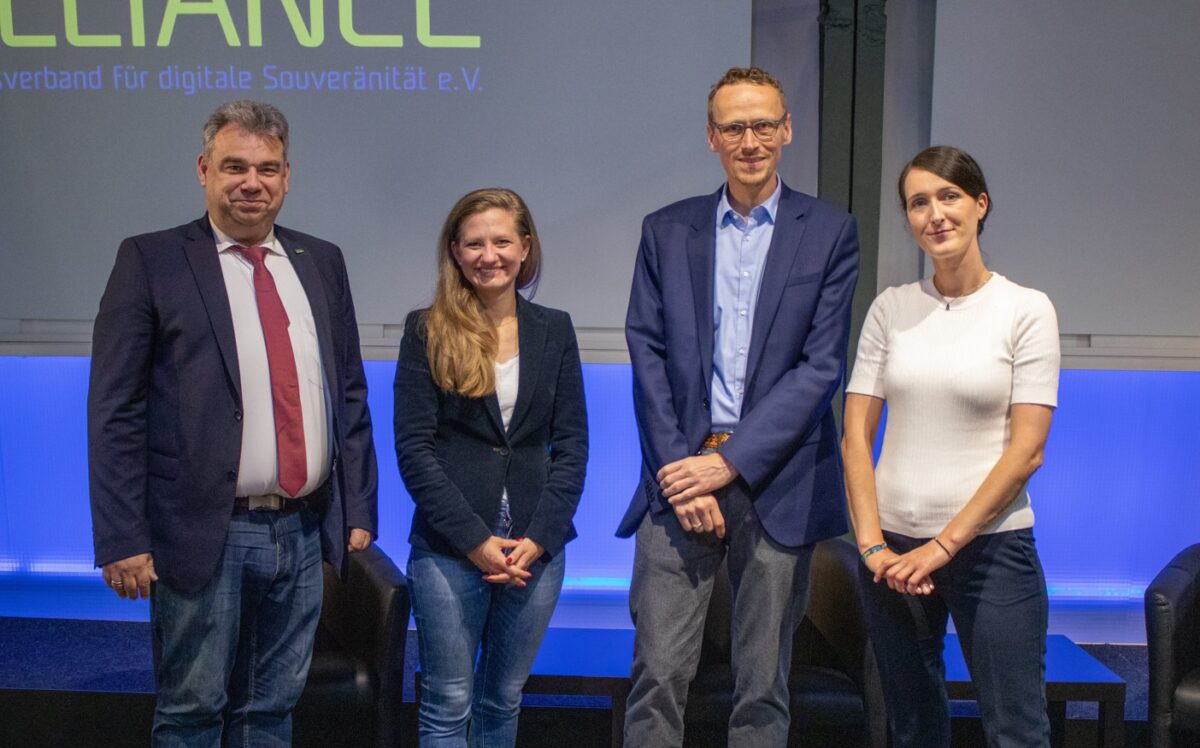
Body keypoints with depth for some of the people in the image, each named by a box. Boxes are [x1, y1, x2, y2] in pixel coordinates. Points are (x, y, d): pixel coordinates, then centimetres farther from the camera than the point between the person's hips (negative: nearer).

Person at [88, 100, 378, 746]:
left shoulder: (321, 262, 11)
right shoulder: (151, 261, -2)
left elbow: (349, 393, 13)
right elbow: (114, 410, -5)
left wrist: (358, 510, 8)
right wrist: (123, 539, -11)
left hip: (303, 532, 4)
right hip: (204, 535, -4)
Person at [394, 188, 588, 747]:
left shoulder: (554, 329, 7)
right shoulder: (427, 331, -1)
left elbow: (571, 443, 4)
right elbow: (413, 448, -6)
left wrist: (539, 537, -8)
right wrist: (474, 539, -13)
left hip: (536, 549, 3)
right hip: (448, 549, -2)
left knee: (503, 699, 14)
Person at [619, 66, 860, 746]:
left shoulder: (830, 232, 5)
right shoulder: (666, 231, 11)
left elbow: (821, 366, -3)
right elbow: (649, 358, 5)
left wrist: (730, 462, -11)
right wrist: (681, 469, -7)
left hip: (776, 481, -1)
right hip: (682, 479, 1)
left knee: (763, 688, 8)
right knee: (658, 676, -2)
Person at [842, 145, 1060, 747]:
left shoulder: (1026, 309, -3)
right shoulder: (891, 308, 5)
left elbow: (1026, 450, -8)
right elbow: (856, 435, 3)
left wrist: (944, 545, -12)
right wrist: (872, 543, -7)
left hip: (989, 544, -3)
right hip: (893, 546, 3)